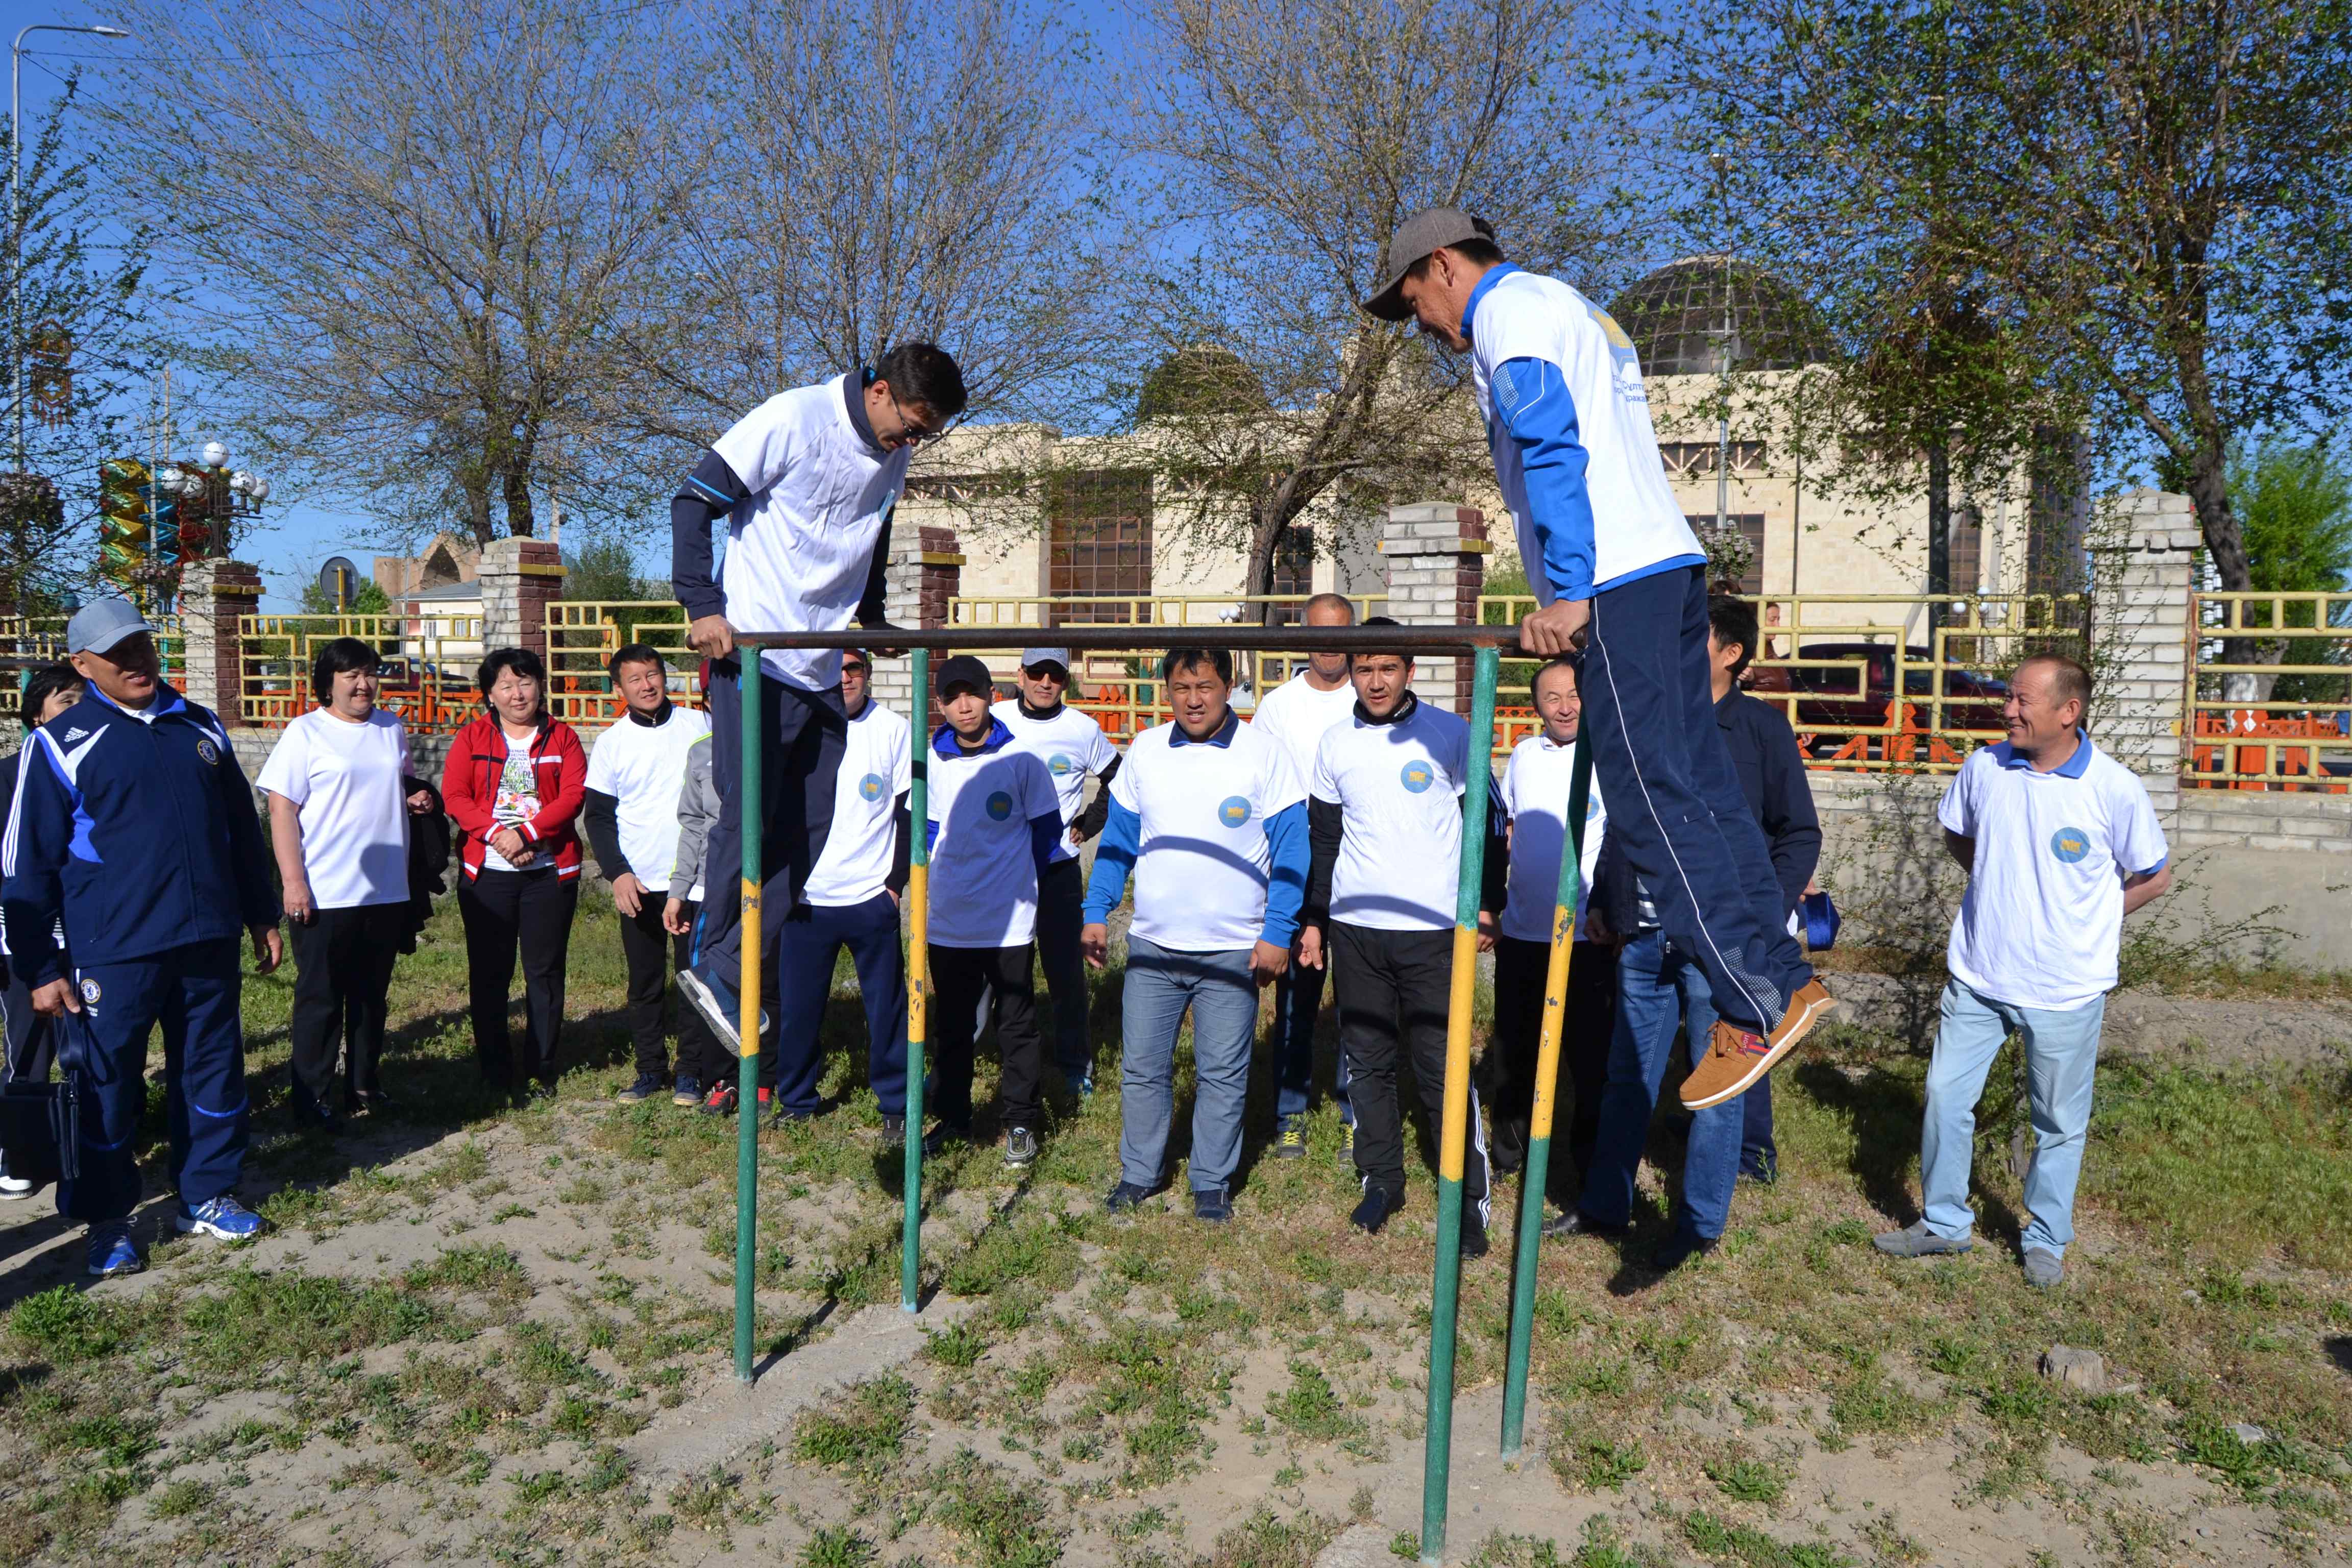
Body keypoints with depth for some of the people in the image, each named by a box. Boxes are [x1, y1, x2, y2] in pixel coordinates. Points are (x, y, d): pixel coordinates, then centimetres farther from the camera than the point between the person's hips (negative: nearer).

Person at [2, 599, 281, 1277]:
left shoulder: (201, 729, 9)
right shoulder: (61, 743, -4)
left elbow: (242, 829, 17)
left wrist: (263, 916, 17)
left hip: (208, 942, 4)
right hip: (113, 953, -4)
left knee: (213, 1070, 12)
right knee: (106, 1088, 6)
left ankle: (206, 1196, 28)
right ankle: (106, 1223, 23)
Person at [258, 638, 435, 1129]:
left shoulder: (392, 729, 11)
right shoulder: (306, 733, -6)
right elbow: (282, 809, -10)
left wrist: (412, 801, 1)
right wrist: (292, 880, -16)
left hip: (386, 893, 6)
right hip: (324, 896, -5)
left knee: (372, 997, 14)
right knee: (320, 999, 3)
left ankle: (363, 1087, 26)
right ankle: (312, 1098, 13)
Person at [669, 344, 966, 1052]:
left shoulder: (893, 458, 10)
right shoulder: (794, 419, -11)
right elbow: (694, 502, -10)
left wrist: (872, 619, 15)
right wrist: (702, 606, -17)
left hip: (822, 666, 7)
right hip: (752, 653, -7)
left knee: (811, 826, 6)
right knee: (748, 819, -5)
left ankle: (741, 969, 15)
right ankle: (712, 965, 12)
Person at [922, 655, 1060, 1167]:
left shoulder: (1020, 760, -7)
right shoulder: (931, 761, 3)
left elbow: (1047, 828, 2)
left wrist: (1017, 878, 8)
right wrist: (945, 877, 13)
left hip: (1010, 922, -3)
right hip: (947, 924, 4)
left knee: (1017, 1025, 5)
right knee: (951, 1026, 14)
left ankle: (1022, 1122, 16)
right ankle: (952, 1120, 27)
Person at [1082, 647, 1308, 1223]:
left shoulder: (1264, 754, -5)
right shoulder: (1144, 750, 4)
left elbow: (1290, 851, -4)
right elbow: (1117, 838, 11)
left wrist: (1278, 935, -9)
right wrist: (1096, 913, 5)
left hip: (1234, 951, -2)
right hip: (1152, 944, 3)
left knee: (1223, 1075, 7)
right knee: (1141, 1067, 9)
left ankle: (1212, 1183, 23)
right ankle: (1140, 1172, 27)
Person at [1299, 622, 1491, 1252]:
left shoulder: (1449, 734, -3)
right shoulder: (1336, 744, 6)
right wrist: (1313, 920, 12)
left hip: (1432, 930, -3)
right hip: (1354, 929, 4)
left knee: (1443, 1068, -3)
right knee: (1367, 1063, 11)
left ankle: (1470, 1201, 7)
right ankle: (1381, 1181, 26)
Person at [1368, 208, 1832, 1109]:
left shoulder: (1506, 308, 1)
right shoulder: (1575, 312, 30)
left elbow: (1553, 447, -14)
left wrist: (1568, 592, -21)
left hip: (1617, 579, -10)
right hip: (1669, 560, 10)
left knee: (1654, 799, -10)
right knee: (1696, 784, 7)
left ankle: (1759, 1004, -9)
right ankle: (1781, 976, 8)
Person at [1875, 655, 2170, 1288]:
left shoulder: (2116, 789, -13)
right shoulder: (1983, 768, -5)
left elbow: (2156, 877, 1)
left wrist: (2080, 920, 0)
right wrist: (2005, 889, 8)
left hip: (2066, 990, -2)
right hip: (1978, 977, 3)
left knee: (2060, 1123, 12)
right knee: (1945, 1096, 7)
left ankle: (2047, 1241, 32)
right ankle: (1943, 1222, 25)